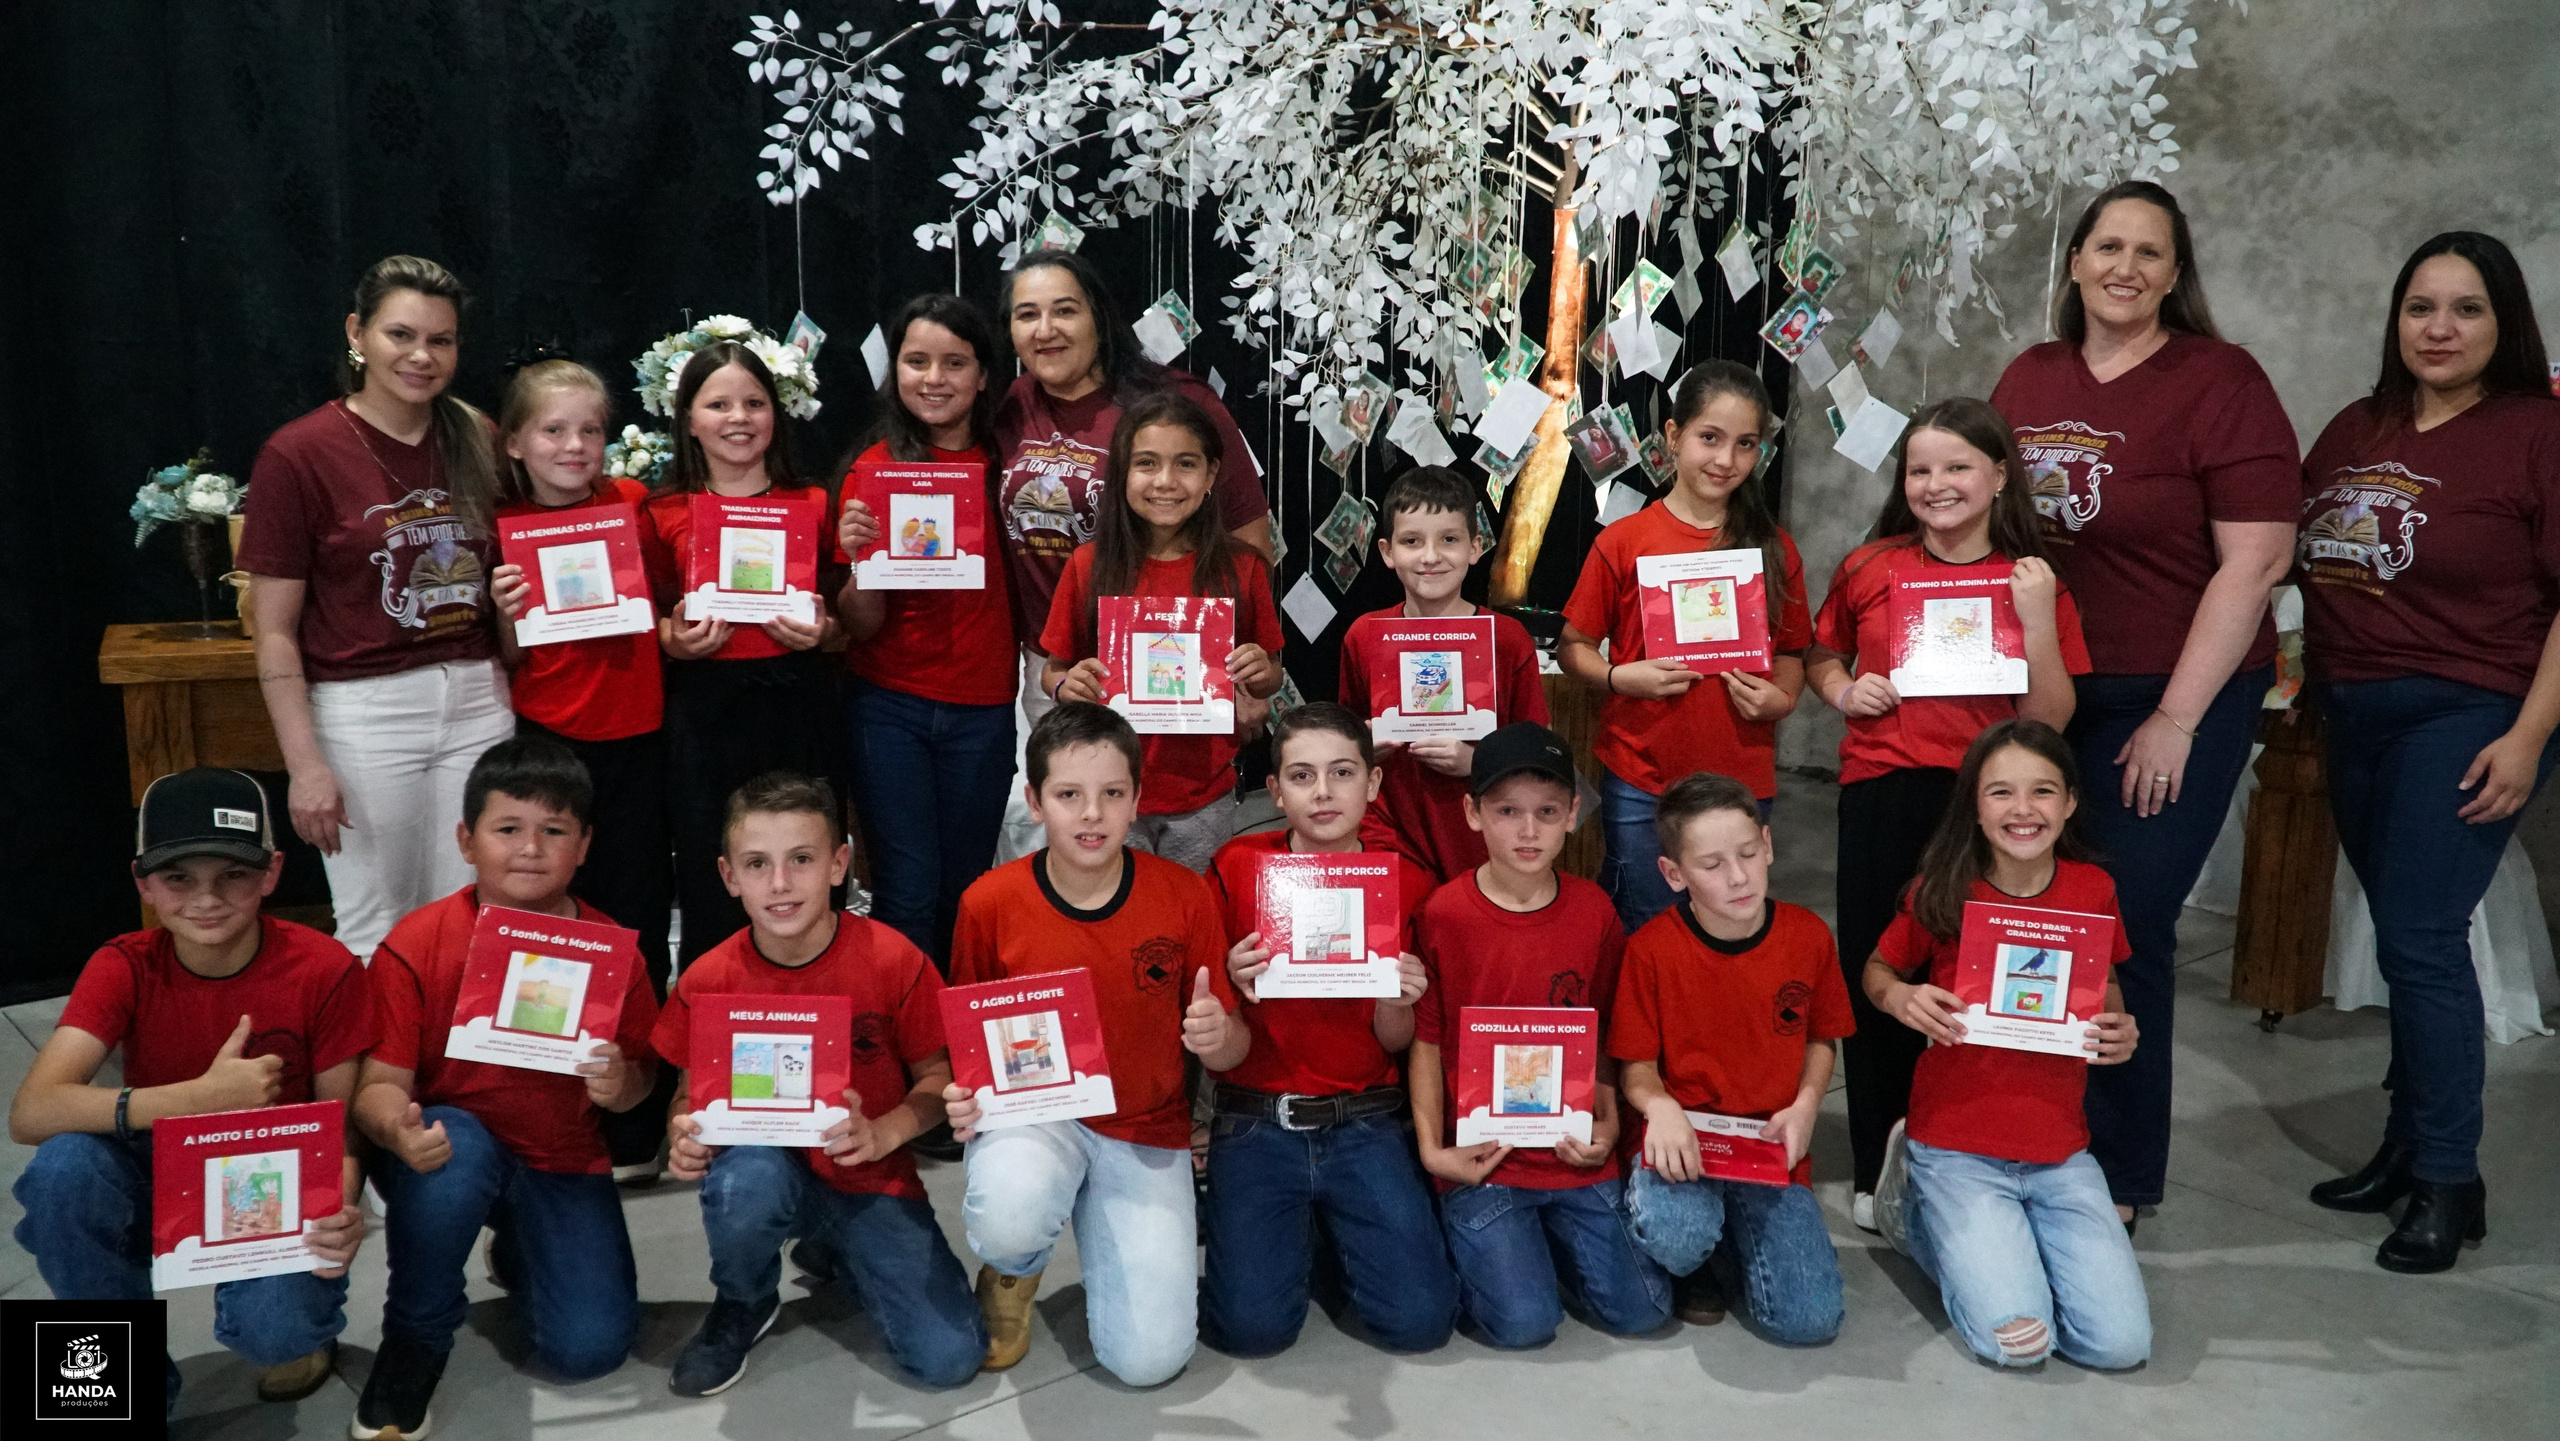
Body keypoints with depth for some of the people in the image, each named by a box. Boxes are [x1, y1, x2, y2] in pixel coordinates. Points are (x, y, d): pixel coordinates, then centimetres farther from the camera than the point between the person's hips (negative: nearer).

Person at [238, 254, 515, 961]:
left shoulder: (477, 441, 7)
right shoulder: (299, 454, -7)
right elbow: (274, 631, -7)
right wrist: (304, 764, -11)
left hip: (476, 698, 4)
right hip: (362, 711, -4)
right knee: (376, 929, 5)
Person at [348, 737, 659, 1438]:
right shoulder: (416, 945, -13)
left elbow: (639, 1076, 1)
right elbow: (380, 1083, -14)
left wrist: (621, 1084, -23)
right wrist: (400, 1129, -37)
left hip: (563, 1161, 2)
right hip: (450, 1148, -2)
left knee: (591, 1348, -12)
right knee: (455, 1146, -39)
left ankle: (517, 1251, 25)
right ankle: (413, 1343, -12)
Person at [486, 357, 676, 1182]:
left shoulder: (632, 504, 2)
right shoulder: (502, 528, 1)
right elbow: (508, 660, 5)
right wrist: (507, 614, -14)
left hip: (633, 741, 1)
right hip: (545, 742, 0)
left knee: (636, 931, 3)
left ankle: (634, 1129, 14)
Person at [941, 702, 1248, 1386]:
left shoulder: (1184, 897, -9)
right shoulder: (990, 902, -10)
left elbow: (1232, 1047, -1)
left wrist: (1219, 1037, -26)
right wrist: (961, 1097, -17)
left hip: (1146, 1129, 1)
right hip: (1029, 1110, -1)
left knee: (1151, 1357, -14)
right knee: (1010, 1218, -38)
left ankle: (1104, 1225, 20)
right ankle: (1012, 1272, 4)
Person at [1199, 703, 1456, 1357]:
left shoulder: (1407, 883, 0)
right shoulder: (1238, 866, -3)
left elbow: (1396, 1043, 5)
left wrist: (1395, 1001, -17)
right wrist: (1234, 982, -18)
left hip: (1366, 1123, 1)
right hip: (1256, 1121, -1)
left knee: (1421, 1318, -13)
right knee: (1253, 1323, -18)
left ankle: (1338, 1226, 18)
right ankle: (1295, 1230, 16)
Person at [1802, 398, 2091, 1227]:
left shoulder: (2034, 583, 3)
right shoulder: (1870, 569, 5)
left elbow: (2048, 722, -1)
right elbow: (1820, 657, 21)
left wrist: (2039, 622, -12)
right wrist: (1843, 691, 0)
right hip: (1880, 792, 1)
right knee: (1875, 976, 5)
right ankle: (1876, 1170, 20)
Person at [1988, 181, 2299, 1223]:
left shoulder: (2220, 381, -9)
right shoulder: (2030, 379, 7)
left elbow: (2257, 558, -13)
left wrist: (2177, 720, -14)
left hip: (2171, 699, -4)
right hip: (2040, 689, 5)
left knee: (2125, 925, -2)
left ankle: (2118, 1176, 16)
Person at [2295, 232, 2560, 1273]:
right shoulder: (2357, 429, 11)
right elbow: (2288, 548, 18)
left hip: (2468, 717, -6)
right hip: (2357, 717, 6)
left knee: (2420, 938, -9)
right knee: (2409, 939, 13)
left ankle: (2447, 1180, 4)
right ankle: (2408, 1147, 23)